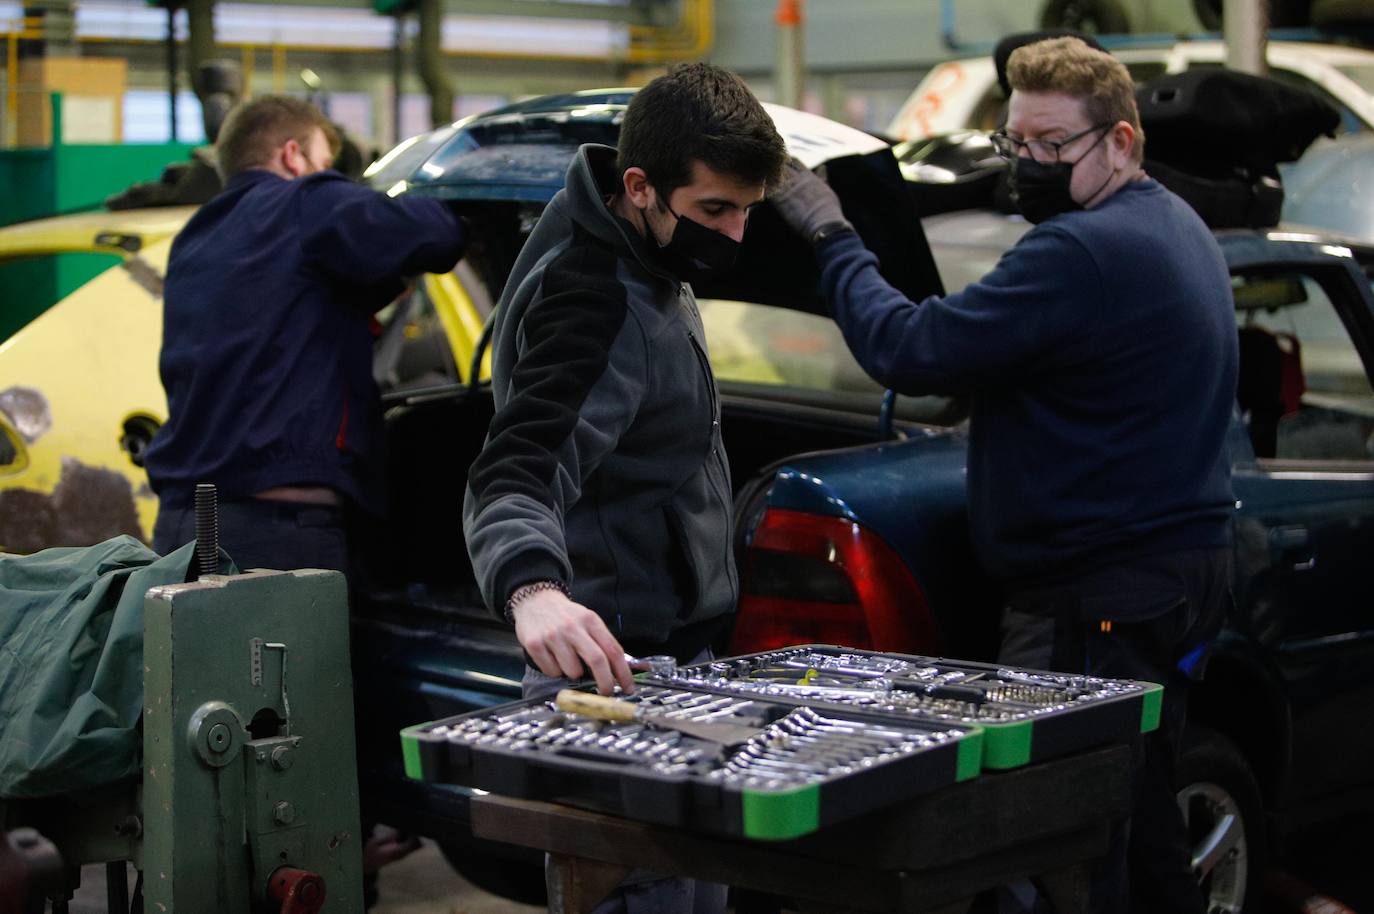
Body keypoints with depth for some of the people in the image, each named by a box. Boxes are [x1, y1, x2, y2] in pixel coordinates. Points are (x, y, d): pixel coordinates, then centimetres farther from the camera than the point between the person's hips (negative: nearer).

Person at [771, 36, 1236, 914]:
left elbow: (909, 349, -20)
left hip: (1099, 601, -11)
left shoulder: (1082, 250, -20)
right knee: (1139, 831, 19)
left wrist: (831, 235, -8)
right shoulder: (1178, 227, 15)